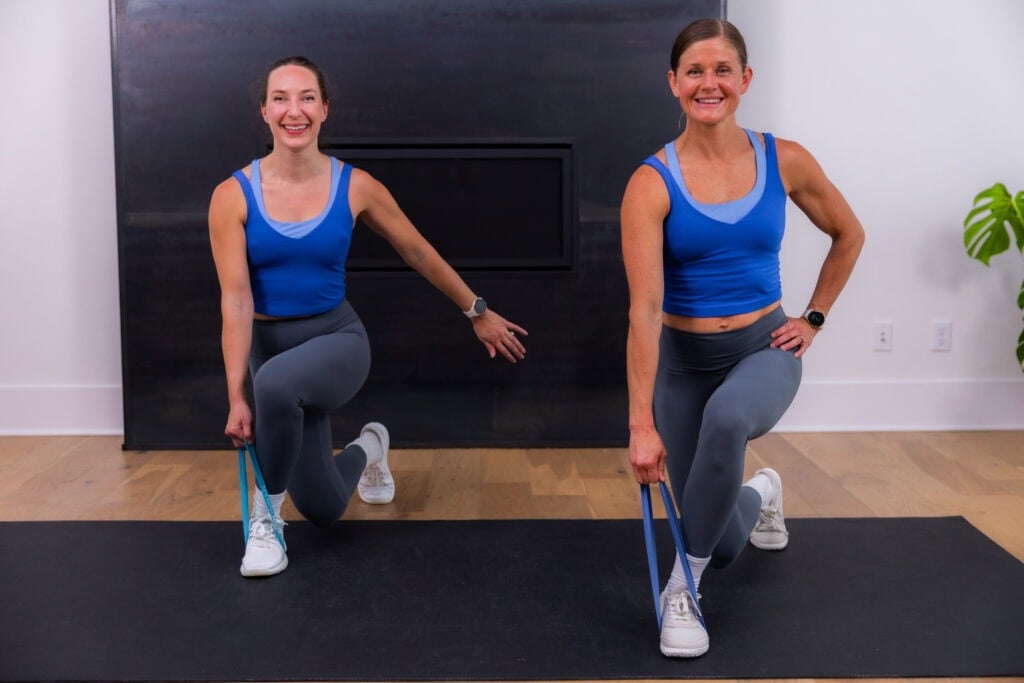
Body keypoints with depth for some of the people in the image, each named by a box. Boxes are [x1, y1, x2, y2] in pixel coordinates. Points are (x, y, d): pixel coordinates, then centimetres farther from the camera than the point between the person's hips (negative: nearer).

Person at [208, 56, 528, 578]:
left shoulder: (355, 187, -10)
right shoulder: (233, 196, -13)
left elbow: (419, 253, 3)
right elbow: (235, 301, -15)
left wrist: (478, 312, 12)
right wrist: (236, 397, -19)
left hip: (338, 337, -1)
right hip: (270, 344, 1)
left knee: (276, 381, -38)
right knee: (323, 509, 8)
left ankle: (267, 517, -12)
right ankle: (367, 447, 46)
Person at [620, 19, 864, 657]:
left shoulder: (785, 161, -7)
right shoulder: (652, 183, -15)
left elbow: (849, 235, 12)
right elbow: (645, 307, -22)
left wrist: (813, 319, 5)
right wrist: (641, 423, -25)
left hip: (765, 348, 0)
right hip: (684, 360, 0)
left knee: (727, 418, -39)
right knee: (722, 545, 4)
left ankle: (685, 585, -17)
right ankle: (758, 494, 44)